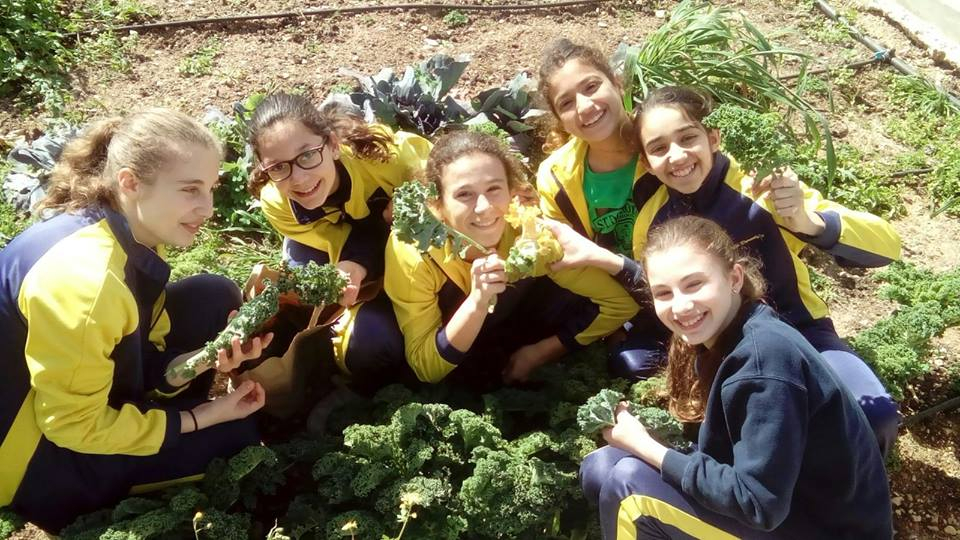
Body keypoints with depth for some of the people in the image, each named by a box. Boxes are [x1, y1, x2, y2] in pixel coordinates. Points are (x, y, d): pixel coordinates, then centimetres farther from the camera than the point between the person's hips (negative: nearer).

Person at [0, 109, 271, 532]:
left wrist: (205, 358, -18)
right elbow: (76, 427, -26)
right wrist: (200, 417, -18)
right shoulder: (82, 279, -35)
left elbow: (137, 355, 2)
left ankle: (168, 424, 11)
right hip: (35, 452, -8)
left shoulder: (131, 234, -8)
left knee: (214, 298, -3)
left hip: (72, 391, 8)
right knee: (235, 437, -7)